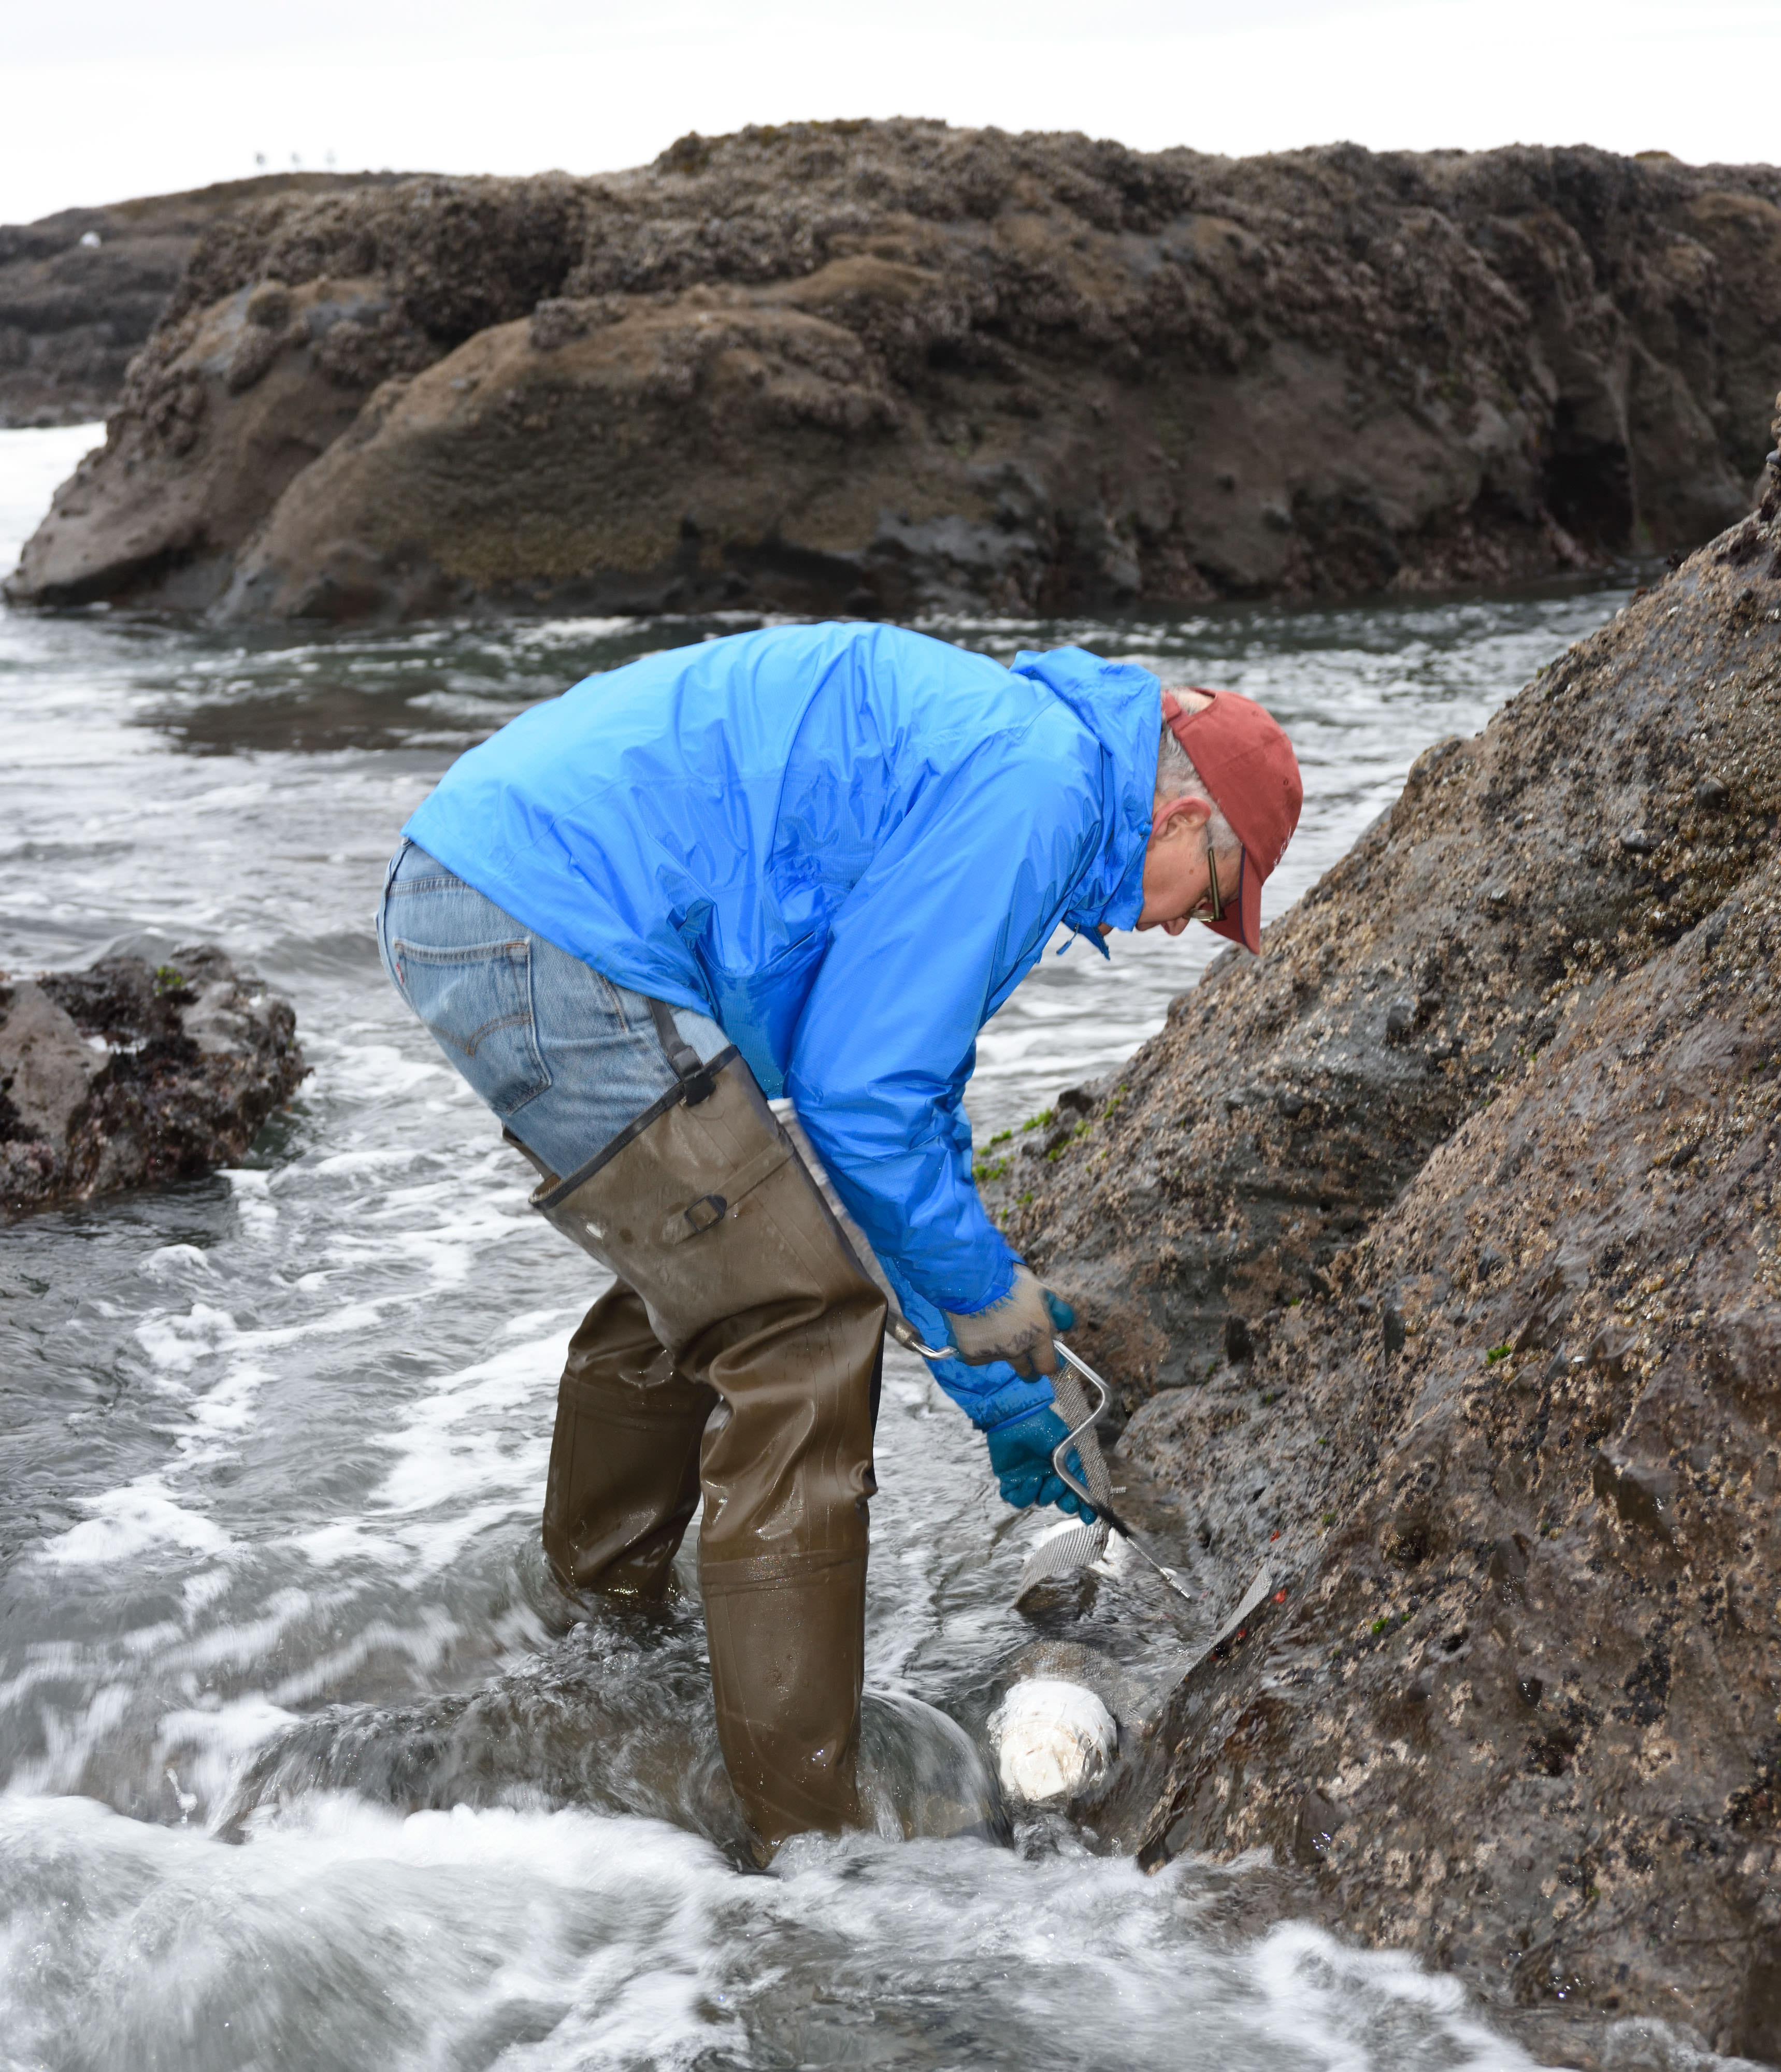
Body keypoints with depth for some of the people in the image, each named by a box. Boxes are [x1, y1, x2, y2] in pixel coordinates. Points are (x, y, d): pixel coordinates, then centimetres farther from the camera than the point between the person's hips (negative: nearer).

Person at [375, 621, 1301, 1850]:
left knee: (701, 1278, 27)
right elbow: (858, 1086, -12)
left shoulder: (972, 755, 24)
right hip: (555, 931, -11)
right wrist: (993, 1301, 4)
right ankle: (803, 1822, 2)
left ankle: (596, 1617, 47)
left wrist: (1001, 1391, 33)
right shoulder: (1034, 787, -8)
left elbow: (908, 1099, 30)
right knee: (797, 1328, -4)